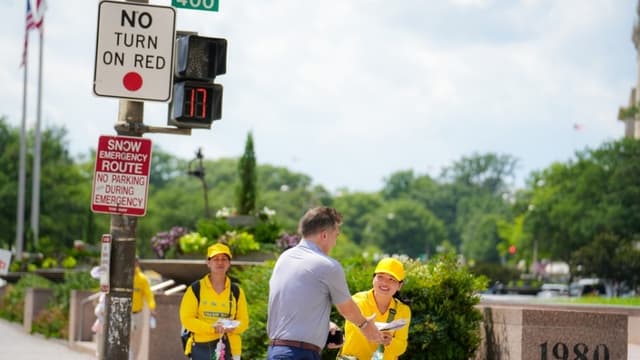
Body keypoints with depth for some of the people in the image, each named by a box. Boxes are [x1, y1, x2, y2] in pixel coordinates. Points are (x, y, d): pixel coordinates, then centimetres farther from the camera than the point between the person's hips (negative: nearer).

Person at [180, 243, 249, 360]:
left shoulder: (236, 291, 10)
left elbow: (244, 321, 10)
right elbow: (186, 319, -4)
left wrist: (232, 328, -15)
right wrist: (212, 328, -17)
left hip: (229, 349, 1)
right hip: (201, 347, -1)